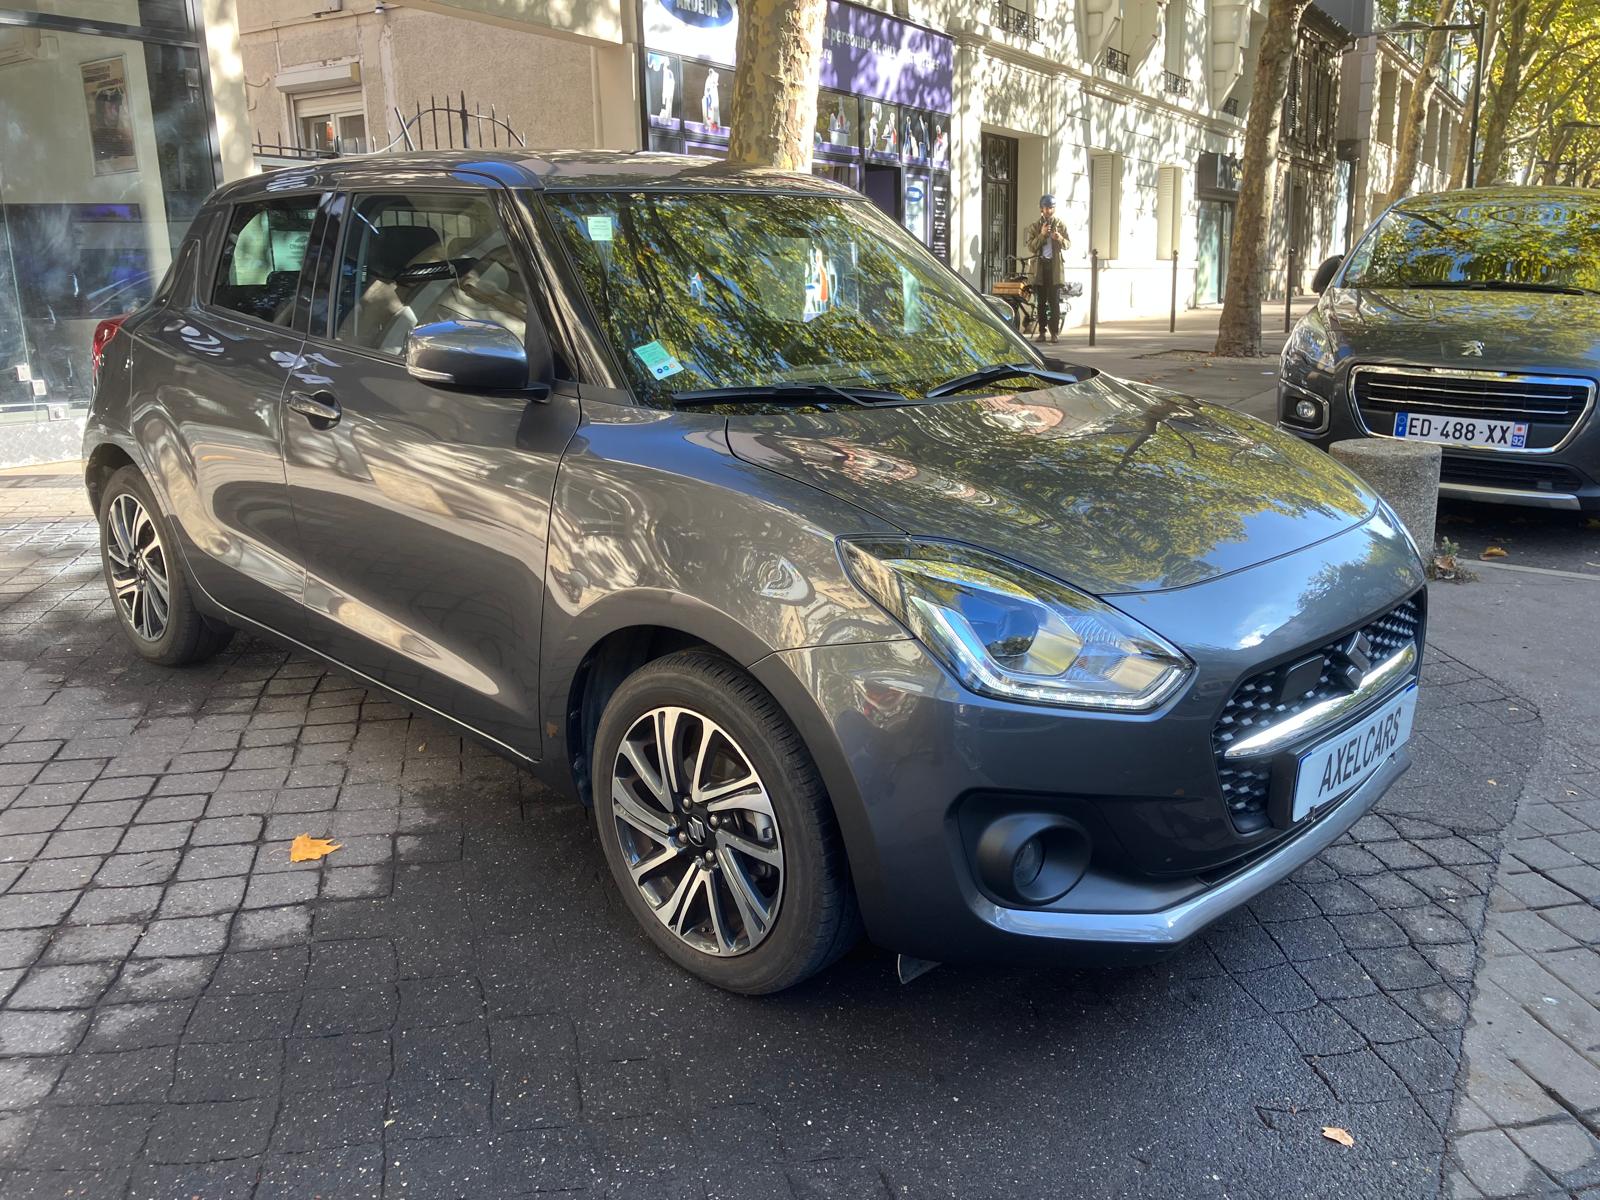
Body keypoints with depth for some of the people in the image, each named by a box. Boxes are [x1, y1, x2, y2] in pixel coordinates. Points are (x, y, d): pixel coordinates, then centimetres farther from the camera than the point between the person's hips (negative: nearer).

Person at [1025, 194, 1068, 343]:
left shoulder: (1060, 225, 10)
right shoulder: (1034, 227, 9)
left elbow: (1067, 245, 2)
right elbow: (1031, 247, -2)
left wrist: (1059, 238, -18)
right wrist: (1041, 234, -15)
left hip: (1055, 266, -1)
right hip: (1040, 266, 1)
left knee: (1054, 301, -5)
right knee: (1041, 301, 2)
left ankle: (1054, 332, -4)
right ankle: (1042, 331, 6)